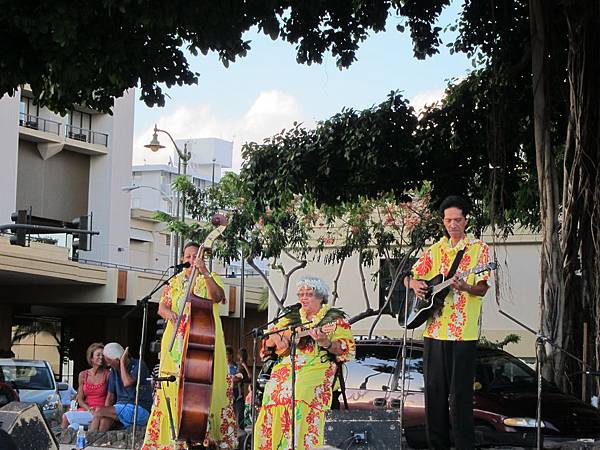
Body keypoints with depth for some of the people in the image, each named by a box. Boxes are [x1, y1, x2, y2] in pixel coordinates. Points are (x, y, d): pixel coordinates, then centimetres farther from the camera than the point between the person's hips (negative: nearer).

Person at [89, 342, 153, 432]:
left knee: (99, 411, -21)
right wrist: (106, 413, -2)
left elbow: (127, 383, -25)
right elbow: (110, 396, 15)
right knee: (104, 419, -29)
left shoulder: (139, 365, -8)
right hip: (121, 407, 6)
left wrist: (122, 363, -14)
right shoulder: (114, 370, 13)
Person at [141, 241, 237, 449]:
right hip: (176, 343, 3)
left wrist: (205, 273, -23)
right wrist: (170, 313, -14)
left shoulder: (211, 279, 11)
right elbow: (162, 306, 9)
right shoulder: (175, 282, 19)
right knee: (174, 387, -6)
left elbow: (217, 296, -10)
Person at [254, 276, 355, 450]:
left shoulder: (334, 319, 8)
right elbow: (266, 340, 23)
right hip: (284, 369, 5)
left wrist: (325, 343, -21)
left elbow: (348, 350, -3)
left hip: (314, 370, -4)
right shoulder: (291, 318, 22)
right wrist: (276, 338, 0)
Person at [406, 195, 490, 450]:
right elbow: (409, 277, 19)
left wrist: (465, 287, -26)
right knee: (434, 391, 7)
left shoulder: (478, 248, 1)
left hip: (464, 332, -5)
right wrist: (415, 283, -4)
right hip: (434, 329, 5)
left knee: (460, 394, -7)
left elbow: (482, 289, -5)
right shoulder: (435, 250, 14)